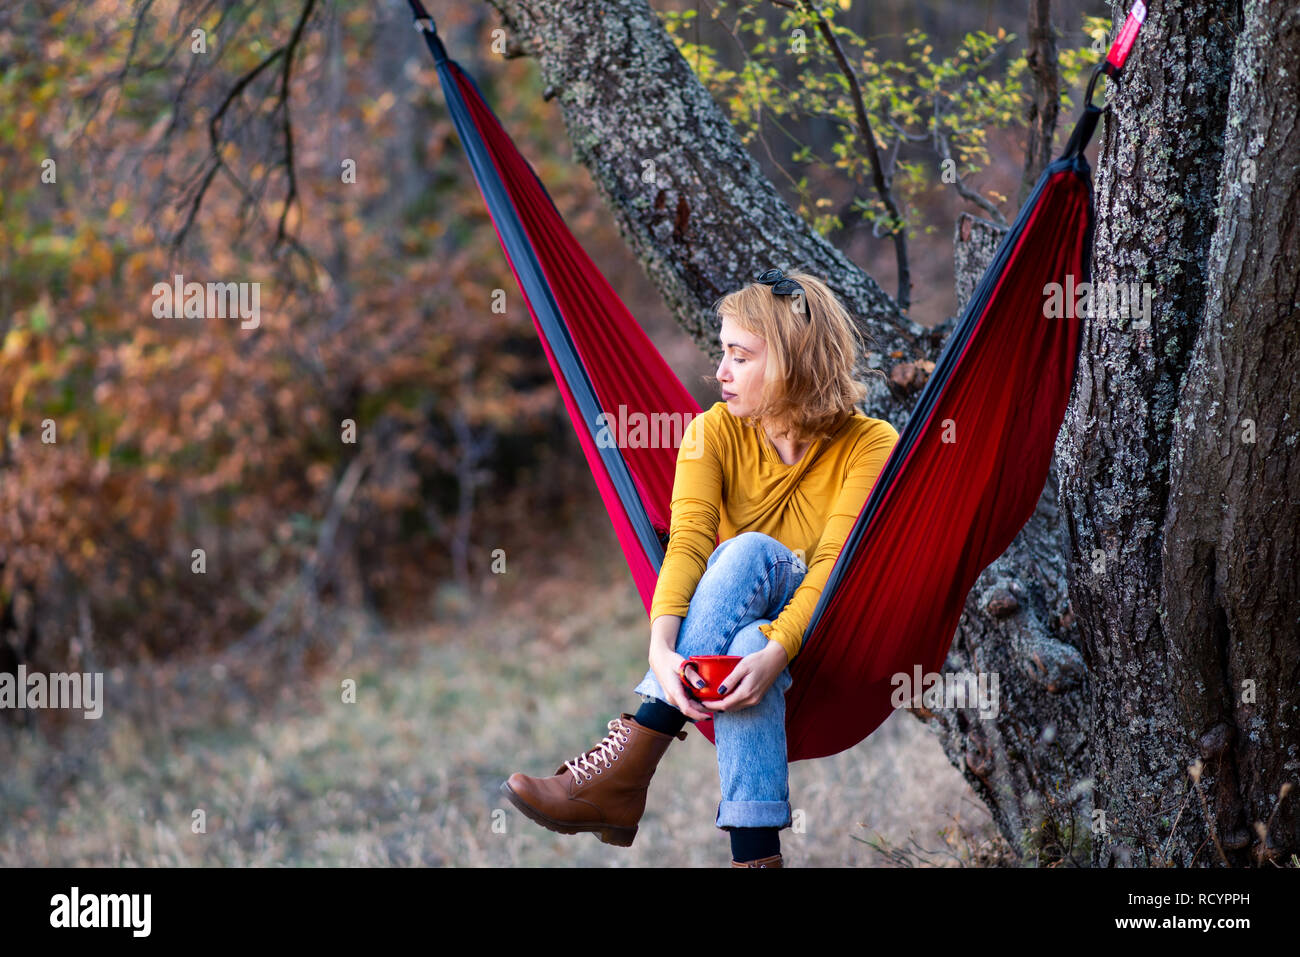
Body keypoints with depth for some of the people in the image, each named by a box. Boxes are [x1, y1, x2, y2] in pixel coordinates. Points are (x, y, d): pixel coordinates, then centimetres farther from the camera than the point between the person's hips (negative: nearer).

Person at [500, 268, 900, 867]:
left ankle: (624, 767, -44)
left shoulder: (871, 446, -9)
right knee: (744, 629, -36)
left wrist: (775, 651, -40)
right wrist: (661, 648, -35)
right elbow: (687, 543, -16)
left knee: (751, 551, -35)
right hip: (731, 630, 3)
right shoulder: (715, 433, -1)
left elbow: (836, 563, -22)